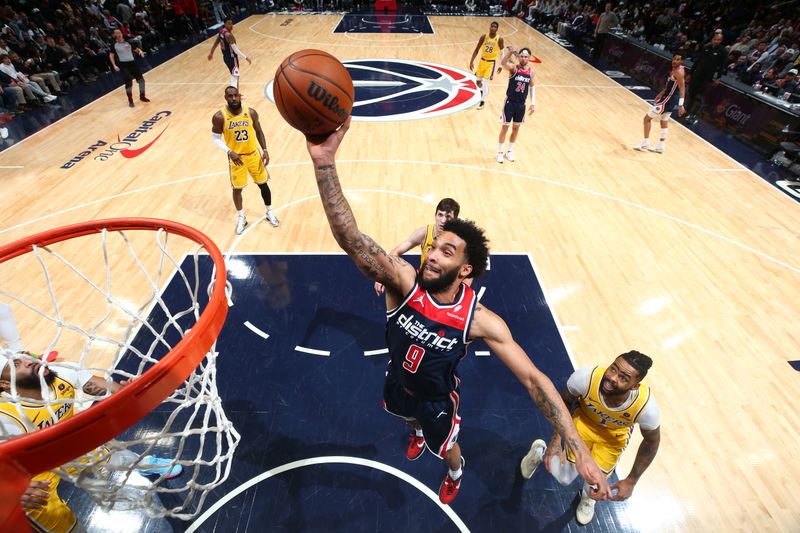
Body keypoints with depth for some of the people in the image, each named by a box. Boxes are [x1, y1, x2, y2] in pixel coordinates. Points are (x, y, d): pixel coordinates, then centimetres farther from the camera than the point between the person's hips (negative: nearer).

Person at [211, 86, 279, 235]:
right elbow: (215, 138, -7)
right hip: (236, 157, -2)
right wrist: (229, 152, -21)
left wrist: (265, 150, -4)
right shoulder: (219, 117, -14)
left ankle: (269, 212, 30)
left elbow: (259, 132, 6)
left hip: (253, 154, 2)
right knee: (237, 188, 7)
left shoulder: (251, 113, -8)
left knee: (263, 184, 10)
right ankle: (241, 218, 27)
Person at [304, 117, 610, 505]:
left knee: (445, 449, 28)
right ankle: (418, 432, 76)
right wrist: (324, 162, -62)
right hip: (398, 382, 2)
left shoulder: (480, 320, -34)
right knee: (409, 417, 37)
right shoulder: (404, 282, -34)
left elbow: (534, 380, -30)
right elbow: (350, 239, -49)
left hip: (438, 398, -2)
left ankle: (455, 473, 67)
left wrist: (581, 453, -33)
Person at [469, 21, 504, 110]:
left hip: (491, 62, -4)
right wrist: (471, 61, -7)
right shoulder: (484, 37, -6)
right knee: (478, 81, 13)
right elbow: (476, 50, -1)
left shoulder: (499, 39, -12)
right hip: (483, 60, 4)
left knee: (485, 82, -11)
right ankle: (484, 91, 46)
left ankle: (482, 101, 2)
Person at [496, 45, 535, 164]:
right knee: (505, 127, 2)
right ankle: (499, 152, 15)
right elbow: (503, 63, -29)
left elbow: (532, 87, 13)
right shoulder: (513, 68, -9)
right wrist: (510, 52, -47)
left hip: (521, 104, 4)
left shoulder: (531, 71, 3)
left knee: (516, 128, 11)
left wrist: (533, 103, 7)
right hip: (510, 102, -4)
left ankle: (509, 151, 26)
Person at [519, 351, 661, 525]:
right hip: (584, 420, -1)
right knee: (564, 477, -3)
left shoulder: (646, 406, -37)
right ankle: (540, 451, 31)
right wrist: (556, 438, -21)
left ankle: (588, 496, 40)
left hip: (615, 434, 1)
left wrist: (631, 481, -9)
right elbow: (564, 402, -15)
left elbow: (651, 442, -13)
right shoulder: (586, 377, -40)